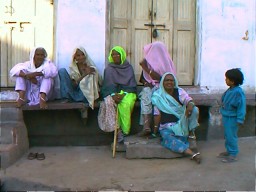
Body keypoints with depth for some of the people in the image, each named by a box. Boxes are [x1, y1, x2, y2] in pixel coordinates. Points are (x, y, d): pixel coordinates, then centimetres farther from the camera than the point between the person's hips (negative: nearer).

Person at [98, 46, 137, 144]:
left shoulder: (128, 68, 10)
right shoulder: (109, 69, 11)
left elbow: (132, 85, 2)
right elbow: (108, 85, 1)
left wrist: (123, 94, -15)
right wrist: (113, 95, -19)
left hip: (127, 92, -1)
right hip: (113, 93, 1)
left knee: (125, 104, -35)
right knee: (109, 102, -34)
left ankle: (124, 131, -27)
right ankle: (118, 131, -32)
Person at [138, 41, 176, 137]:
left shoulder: (165, 62, 0)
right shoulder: (147, 61, 12)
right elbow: (142, 78, 15)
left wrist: (146, 69, -18)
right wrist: (146, 82, -8)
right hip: (149, 86, 3)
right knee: (146, 93, -32)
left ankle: (146, 126, -39)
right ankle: (146, 126, -43)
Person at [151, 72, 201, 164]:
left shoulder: (179, 92, 3)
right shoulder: (157, 96, -1)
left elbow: (189, 100, -13)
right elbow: (157, 114, -2)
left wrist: (190, 105, -37)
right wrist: (155, 128, -5)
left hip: (181, 123, 2)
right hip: (166, 127, -2)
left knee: (194, 109, -22)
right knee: (168, 138, -35)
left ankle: (191, 132, -6)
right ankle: (193, 154, -45)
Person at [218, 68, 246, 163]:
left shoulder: (238, 92, -22)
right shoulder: (230, 90, 5)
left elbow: (241, 106, -21)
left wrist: (239, 119, -20)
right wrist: (223, 113, 20)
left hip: (232, 118, -9)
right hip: (226, 117, 9)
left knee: (231, 136, -1)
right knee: (227, 135, 19)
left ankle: (233, 155, 11)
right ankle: (229, 151, 34)